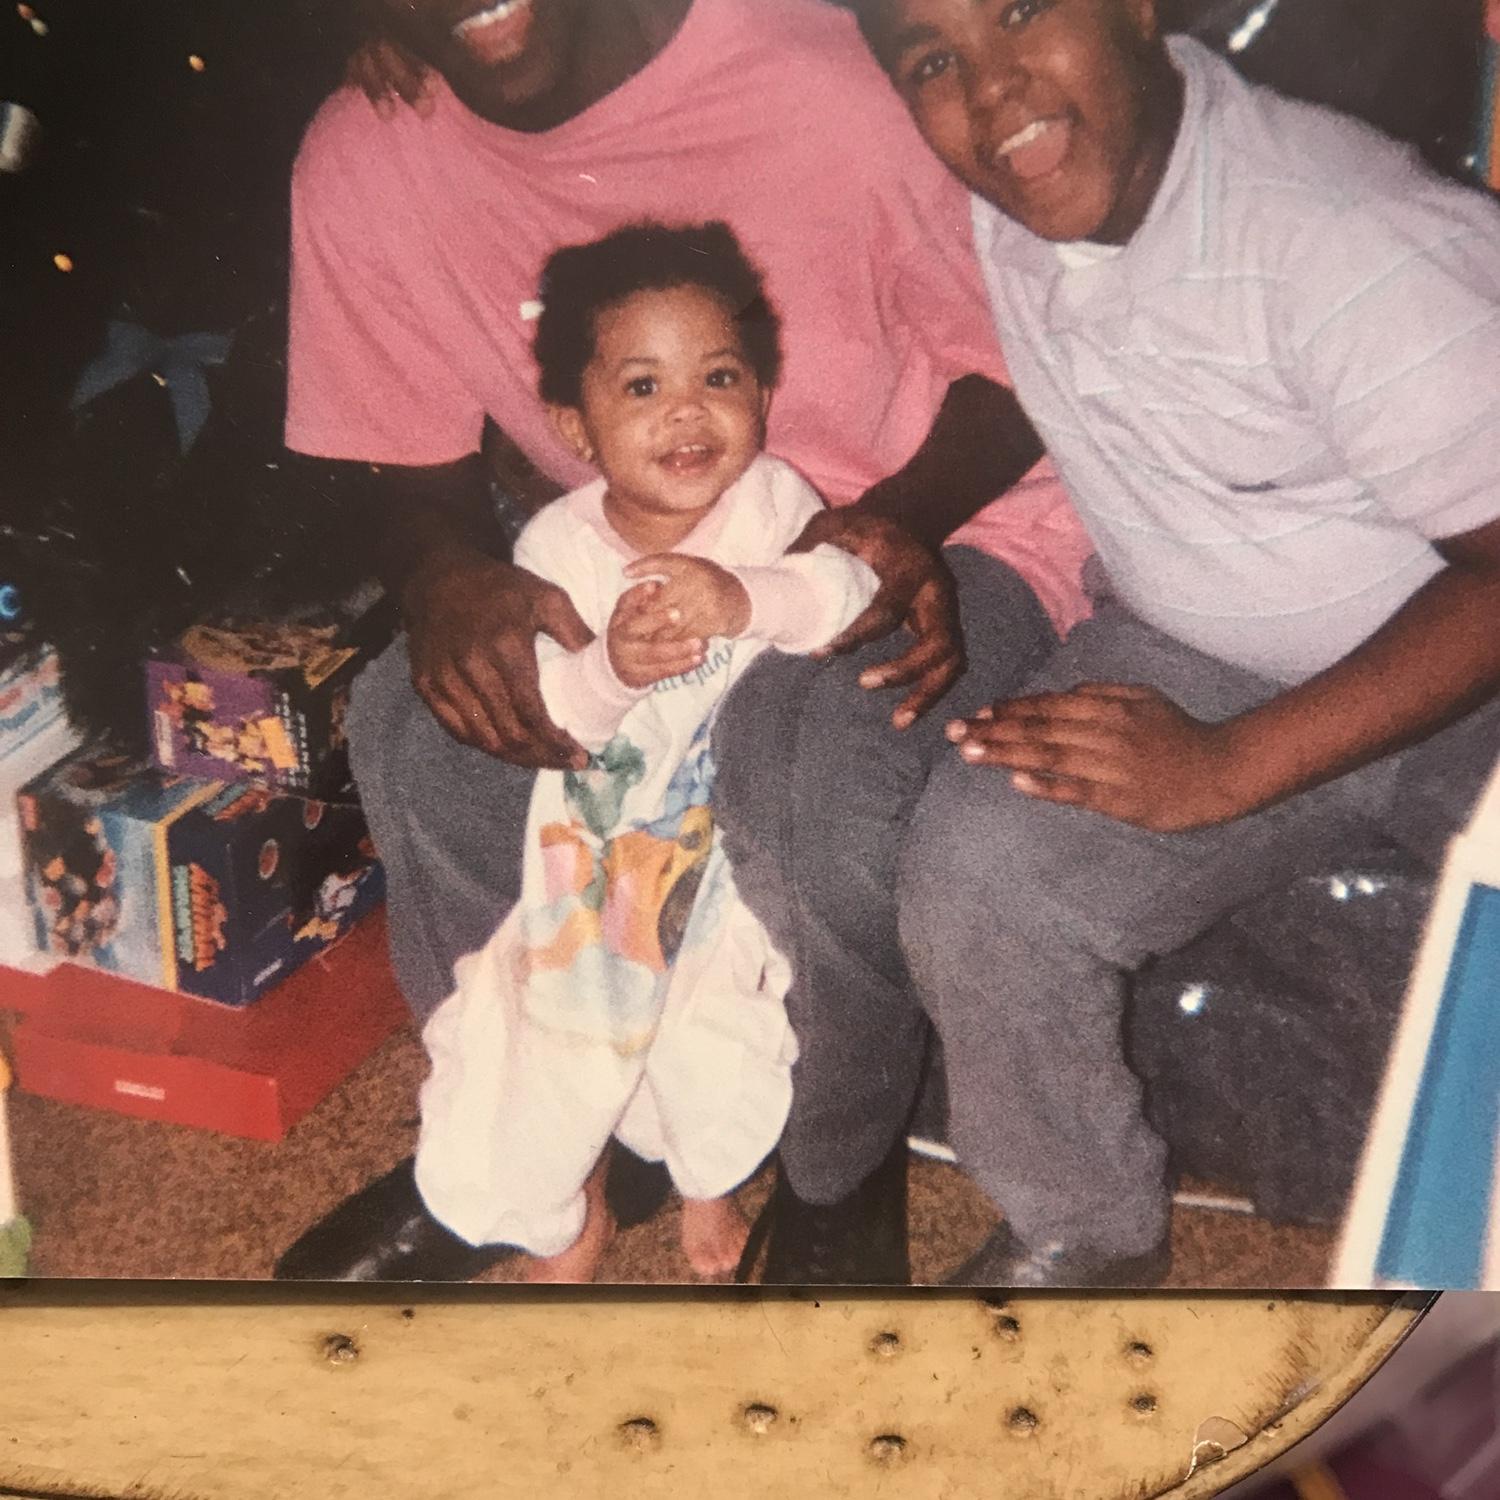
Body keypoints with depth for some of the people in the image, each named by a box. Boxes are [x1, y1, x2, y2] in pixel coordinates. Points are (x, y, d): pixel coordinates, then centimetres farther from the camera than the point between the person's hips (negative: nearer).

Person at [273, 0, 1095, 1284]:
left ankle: (843, 1170, -1)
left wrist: (911, 514, -29)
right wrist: (443, 576, -23)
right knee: (412, 725, -20)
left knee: (810, 765, -35)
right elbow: (422, 470, 1)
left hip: (940, 532, -3)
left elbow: (1014, 356, -10)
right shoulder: (359, 166, -11)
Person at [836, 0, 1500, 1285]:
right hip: (1190, 654, 4)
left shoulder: (1360, 242, -24)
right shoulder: (979, 204, -5)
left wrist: (1226, 766, -26)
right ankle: (1084, 1233, 4)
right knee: (977, 863, -22)